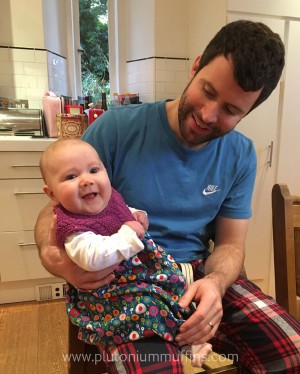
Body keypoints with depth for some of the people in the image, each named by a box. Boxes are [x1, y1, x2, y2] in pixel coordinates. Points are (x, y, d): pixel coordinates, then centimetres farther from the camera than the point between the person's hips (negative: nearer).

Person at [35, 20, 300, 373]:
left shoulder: (241, 156, 0)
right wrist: (51, 254, -28)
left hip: (200, 274, 4)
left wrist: (215, 282, -19)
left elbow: (230, 243, 4)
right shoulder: (117, 128, -12)